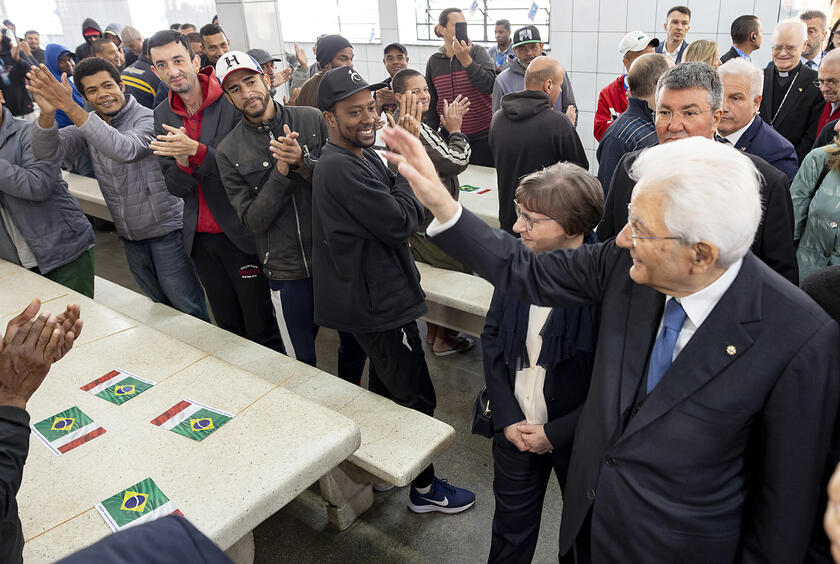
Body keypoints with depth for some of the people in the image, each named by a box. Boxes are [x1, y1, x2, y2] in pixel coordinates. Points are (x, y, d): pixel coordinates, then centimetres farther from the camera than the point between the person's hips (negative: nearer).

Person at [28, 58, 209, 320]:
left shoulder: (147, 119, -14)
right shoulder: (89, 124, 5)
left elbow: (125, 150, -35)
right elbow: (47, 152, -10)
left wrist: (70, 108, -38)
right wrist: (48, 113, -30)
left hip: (167, 230, -6)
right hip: (130, 236, 6)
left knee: (188, 307, 1)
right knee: (160, 305, 21)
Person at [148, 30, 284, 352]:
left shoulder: (232, 102, -12)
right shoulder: (163, 115, 5)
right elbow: (175, 188, 4)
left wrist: (196, 151, -27)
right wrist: (182, 163, -18)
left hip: (240, 232, -5)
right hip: (200, 237, 5)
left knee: (261, 328, 3)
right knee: (228, 327, 18)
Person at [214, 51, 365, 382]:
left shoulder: (312, 119, -2)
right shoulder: (229, 152, -2)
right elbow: (253, 220, -8)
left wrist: (304, 162, -23)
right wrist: (281, 172, -20)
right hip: (288, 271, -1)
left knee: (355, 342, 18)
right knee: (302, 361, 13)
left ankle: (351, 390, 47)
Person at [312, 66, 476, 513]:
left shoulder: (362, 157, 9)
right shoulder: (341, 168, -24)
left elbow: (394, 211, 10)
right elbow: (400, 222, -23)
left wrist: (407, 168, -5)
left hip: (375, 295, 11)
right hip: (378, 303, -11)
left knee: (385, 388, 26)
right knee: (416, 399, 3)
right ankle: (424, 488, 23)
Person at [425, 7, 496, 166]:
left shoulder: (477, 52, -2)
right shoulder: (433, 62, 6)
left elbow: (489, 86, -19)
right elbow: (431, 105, 13)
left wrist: (466, 59, -25)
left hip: (482, 137, -2)